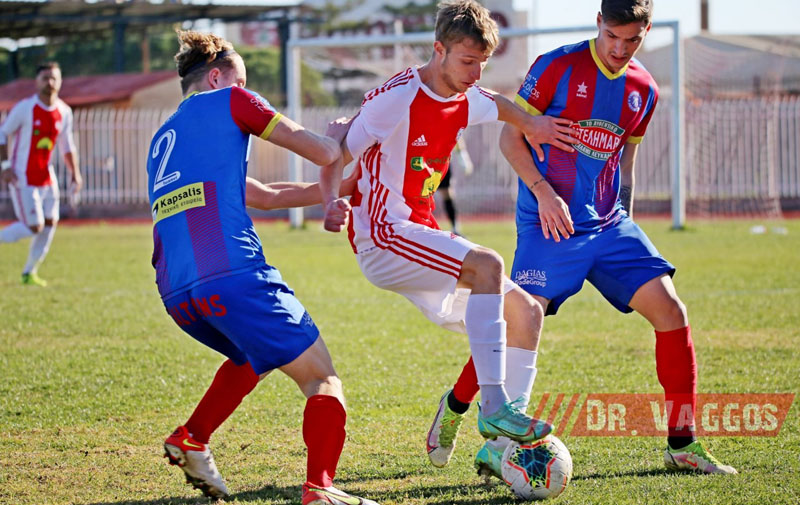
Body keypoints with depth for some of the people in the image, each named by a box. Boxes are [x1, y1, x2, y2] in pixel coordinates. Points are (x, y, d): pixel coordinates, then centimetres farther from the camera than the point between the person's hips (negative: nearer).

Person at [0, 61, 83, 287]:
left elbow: (67, 146, 14)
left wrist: (75, 174, 4)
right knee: (34, 226, -14)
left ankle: (30, 272, 15)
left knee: (50, 222, 1)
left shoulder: (64, 112, 3)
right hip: (22, 177, -6)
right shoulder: (25, 108, -13)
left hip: (46, 176, 6)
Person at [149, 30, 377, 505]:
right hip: (233, 275, -8)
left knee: (254, 355, 34)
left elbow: (263, 194, 31)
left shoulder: (163, 139, 31)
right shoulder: (228, 102, 10)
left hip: (176, 294, 8)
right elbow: (322, 152, 6)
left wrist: (324, 193, 25)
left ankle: (191, 440, 24)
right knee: (323, 380, -4)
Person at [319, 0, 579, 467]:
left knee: (524, 312, 4)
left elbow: (498, 104, 32)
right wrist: (331, 202, -25)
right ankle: (494, 407, -31)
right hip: (382, 237, -9)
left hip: (422, 239, 9)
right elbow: (337, 153, -10)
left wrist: (532, 124, 15)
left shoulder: (467, 100, 7)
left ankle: (503, 441, 6)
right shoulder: (399, 97, -15)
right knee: (487, 266, -30)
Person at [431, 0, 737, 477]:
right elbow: (511, 136, -4)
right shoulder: (559, 67, -6)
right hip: (550, 223, -5)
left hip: (608, 224, 5)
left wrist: (626, 221, 14)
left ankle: (683, 444, 3)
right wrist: (543, 192, -16)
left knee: (671, 311, -6)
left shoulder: (644, 90, 10)